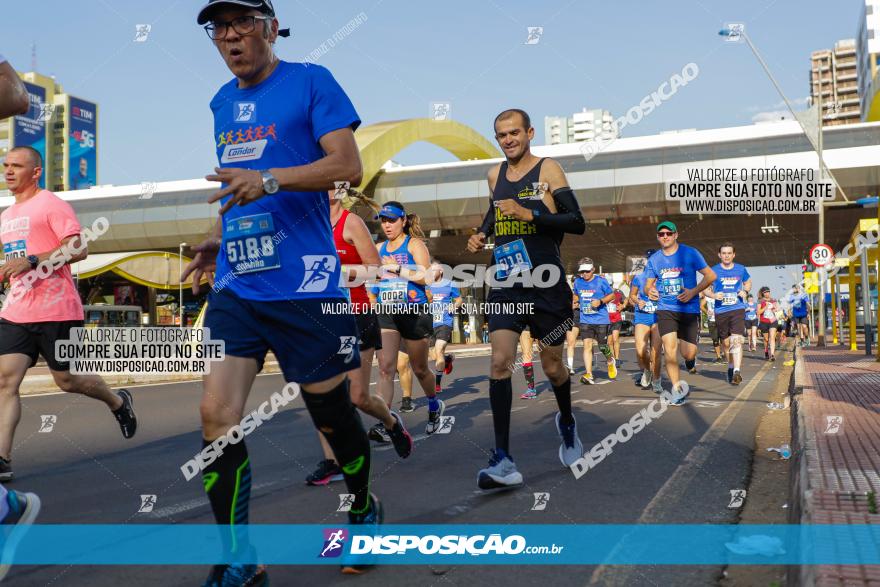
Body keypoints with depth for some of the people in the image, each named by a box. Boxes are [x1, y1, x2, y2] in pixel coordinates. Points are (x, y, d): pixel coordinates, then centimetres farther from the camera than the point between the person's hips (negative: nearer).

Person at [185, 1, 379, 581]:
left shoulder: (311, 81, -2)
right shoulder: (222, 103, 18)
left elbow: (348, 166, -12)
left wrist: (268, 179, -24)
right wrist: (217, 239, 13)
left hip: (304, 283, -5)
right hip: (236, 285, 6)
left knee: (331, 409, 7)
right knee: (216, 414, -5)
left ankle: (365, 510, 36)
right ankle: (238, 561, 11)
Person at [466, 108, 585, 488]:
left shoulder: (547, 170, -5)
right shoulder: (495, 174, 11)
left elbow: (577, 223, -12)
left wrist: (529, 214, -22)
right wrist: (482, 234, 12)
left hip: (545, 285, -3)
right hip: (506, 283, 4)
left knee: (552, 365, 9)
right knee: (499, 363, -12)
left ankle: (567, 423, 42)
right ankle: (503, 461, -11)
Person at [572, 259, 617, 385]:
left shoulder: (600, 280, -7)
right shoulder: (577, 282, 3)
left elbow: (612, 295, 0)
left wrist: (600, 301, -16)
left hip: (601, 319, -2)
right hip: (585, 320, 3)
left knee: (602, 346, 3)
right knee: (587, 345, -9)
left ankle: (611, 361, 38)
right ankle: (588, 375, -9)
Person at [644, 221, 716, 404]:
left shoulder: (690, 253, -4)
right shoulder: (654, 259, 6)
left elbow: (710, 275, -2)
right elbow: (648, 284, 13)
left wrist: (693, 292, -15)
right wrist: (649, 291, -12)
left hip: (689, 309, -2)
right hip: (665, 309, 2)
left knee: (688, 354, -4)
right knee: (669, 350, -10)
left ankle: (691, 356, 35)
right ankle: (677, 389, 6)